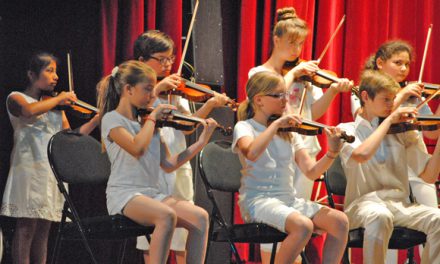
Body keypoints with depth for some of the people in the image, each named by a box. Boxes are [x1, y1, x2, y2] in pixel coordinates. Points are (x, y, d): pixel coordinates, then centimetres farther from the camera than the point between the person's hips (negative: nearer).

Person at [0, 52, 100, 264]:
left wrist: (97, 119, 3)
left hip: (54, 170, 6)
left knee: (43, 227, 4)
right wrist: (59, 99, -11)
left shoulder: (56, 107, 21)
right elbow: (29, 111, -22)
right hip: (30, 167, -6)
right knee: (26, 225, -10)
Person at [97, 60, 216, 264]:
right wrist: (152, 117, -7)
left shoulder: (149, 123, 18)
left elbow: (168, 164, 13)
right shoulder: (112, 119, -2)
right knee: (167, 215, -35)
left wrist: (202, 142, 8)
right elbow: (137, 148, -21)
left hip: (153, 194, 6)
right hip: (123, 195, -6)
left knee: (200, 217, -18)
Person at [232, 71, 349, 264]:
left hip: (289, 199, 6)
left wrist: (332, 152, -12)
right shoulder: (244, 127, 0)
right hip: (257, 199, -6)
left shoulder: (290, 132, 14)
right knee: (303, 225, -33)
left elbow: (311, 172, 5)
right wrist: (276, 124, -21)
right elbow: (251, 153, -25)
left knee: (340, 221, -17)